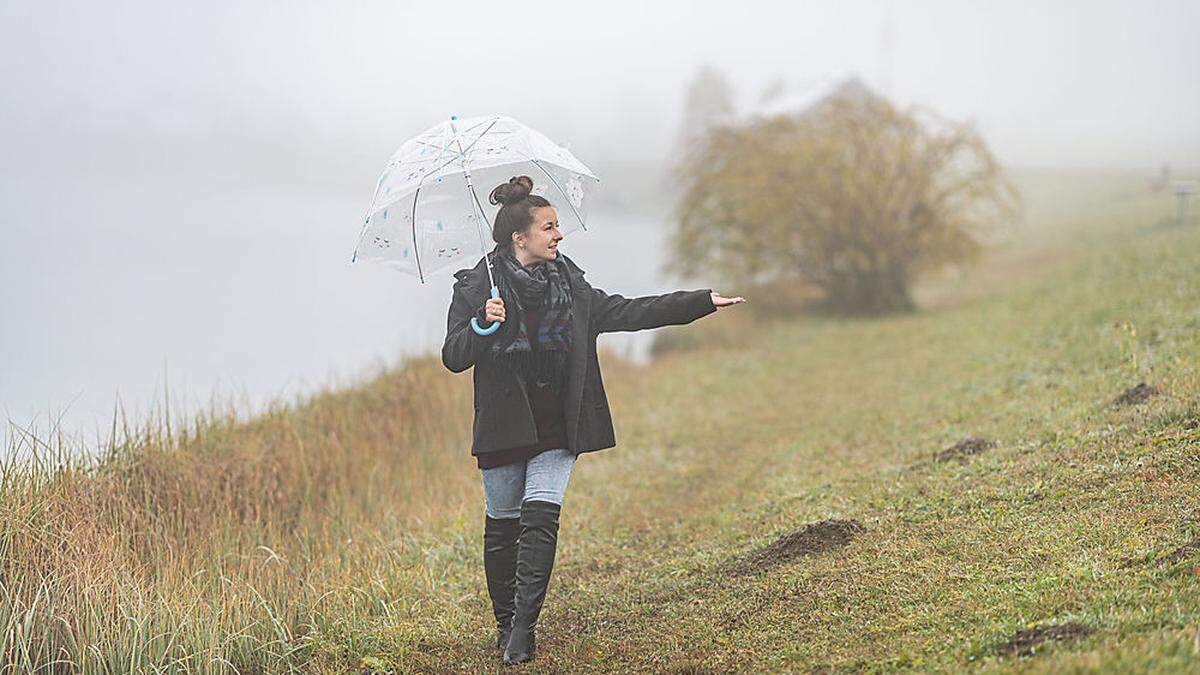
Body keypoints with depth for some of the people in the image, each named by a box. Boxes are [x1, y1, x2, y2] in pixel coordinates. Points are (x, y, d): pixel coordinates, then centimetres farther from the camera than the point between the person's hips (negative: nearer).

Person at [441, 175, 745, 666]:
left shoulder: (569, 285, 10)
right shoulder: (476, 288, -3)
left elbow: (626, 312, 13)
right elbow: (453, 358, -8)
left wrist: (703, 302, 10)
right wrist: (482, 324, -28)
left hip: (557, 427, 2)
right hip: (504, 426, -2)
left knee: (540, 516, -11)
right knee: (502, 524, 4)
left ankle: (525, 625, -9)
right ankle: (506, 621, 19)